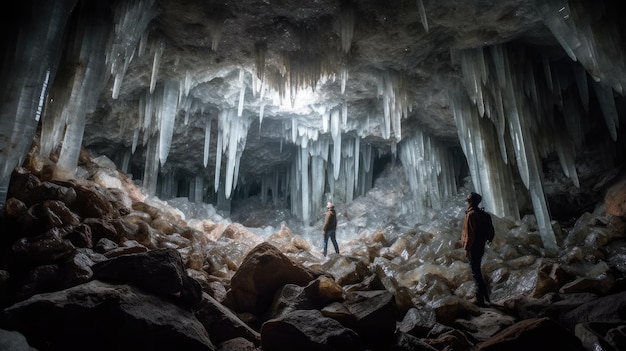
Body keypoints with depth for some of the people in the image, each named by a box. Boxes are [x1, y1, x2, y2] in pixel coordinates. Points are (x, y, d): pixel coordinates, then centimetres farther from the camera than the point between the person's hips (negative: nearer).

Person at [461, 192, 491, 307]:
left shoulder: (471, 214, -19)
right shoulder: (479, 213, 10)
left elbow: (470, 233, -21)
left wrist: (467, 248, -17)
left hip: (473, 248, -9)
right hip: (480, 247, 9)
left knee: (475, 273, -1)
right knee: (477, 272, 19)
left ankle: (480, 300, 5)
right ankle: (485, 296, 28)